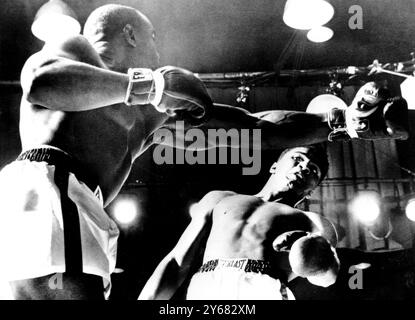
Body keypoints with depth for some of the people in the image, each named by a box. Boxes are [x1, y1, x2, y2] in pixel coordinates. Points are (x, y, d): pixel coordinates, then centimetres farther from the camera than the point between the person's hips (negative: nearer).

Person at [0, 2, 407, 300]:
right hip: (45, 188, -7)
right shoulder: (72, 48, 13)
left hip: (78, 212, 7)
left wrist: (343, 119, 24)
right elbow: (43, 84, -15)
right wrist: (147, 85, -10)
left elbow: (257, 129, 25)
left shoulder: (152, 113, 28)